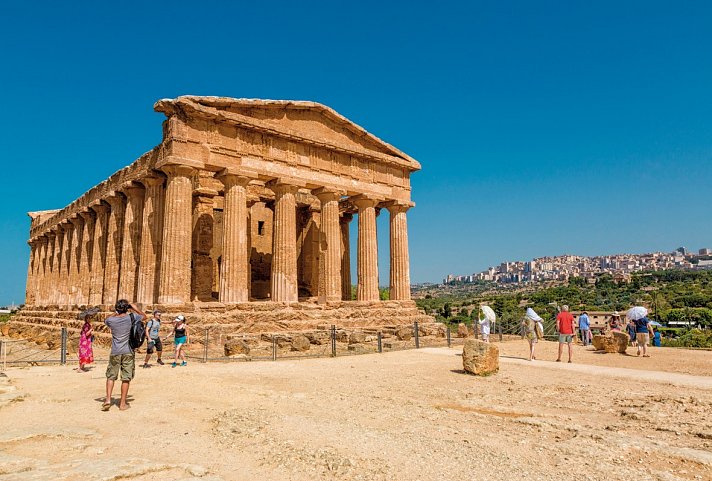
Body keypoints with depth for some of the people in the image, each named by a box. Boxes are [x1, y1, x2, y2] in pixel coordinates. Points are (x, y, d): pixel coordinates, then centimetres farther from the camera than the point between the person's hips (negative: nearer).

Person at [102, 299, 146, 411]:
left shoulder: (111, 320, -2)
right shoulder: (131, 317, -6)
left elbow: (106, 320, 24)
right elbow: (144, 317, 12)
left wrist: (117, 313, 19)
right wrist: (135, 308, 14)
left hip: (115, 352, 1)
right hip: (128, 352, -1)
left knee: (111, 377, 14)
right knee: (126, 378, 4)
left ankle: (108, 399, 3)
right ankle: (122, 403, 8)